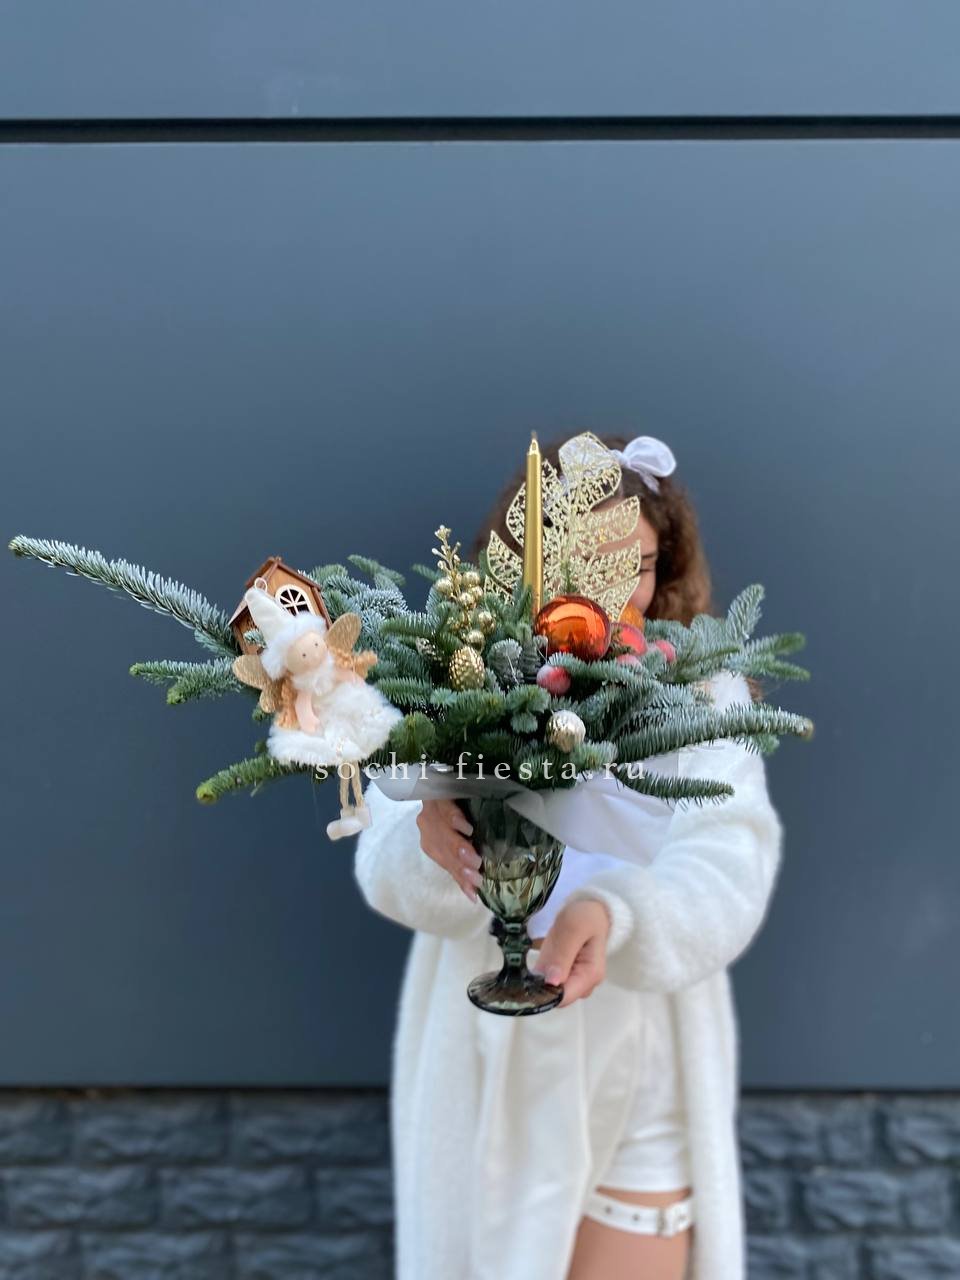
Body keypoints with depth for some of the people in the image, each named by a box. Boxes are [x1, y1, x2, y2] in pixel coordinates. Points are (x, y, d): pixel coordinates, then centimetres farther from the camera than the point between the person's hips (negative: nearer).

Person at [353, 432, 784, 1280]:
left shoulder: (704, 696, -11)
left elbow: (725, 884, -23)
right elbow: (388, 871, -17)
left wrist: (612, 914, -43)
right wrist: (433, 842, -40)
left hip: (641, 1088, -1)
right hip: (484, 1075, 2)